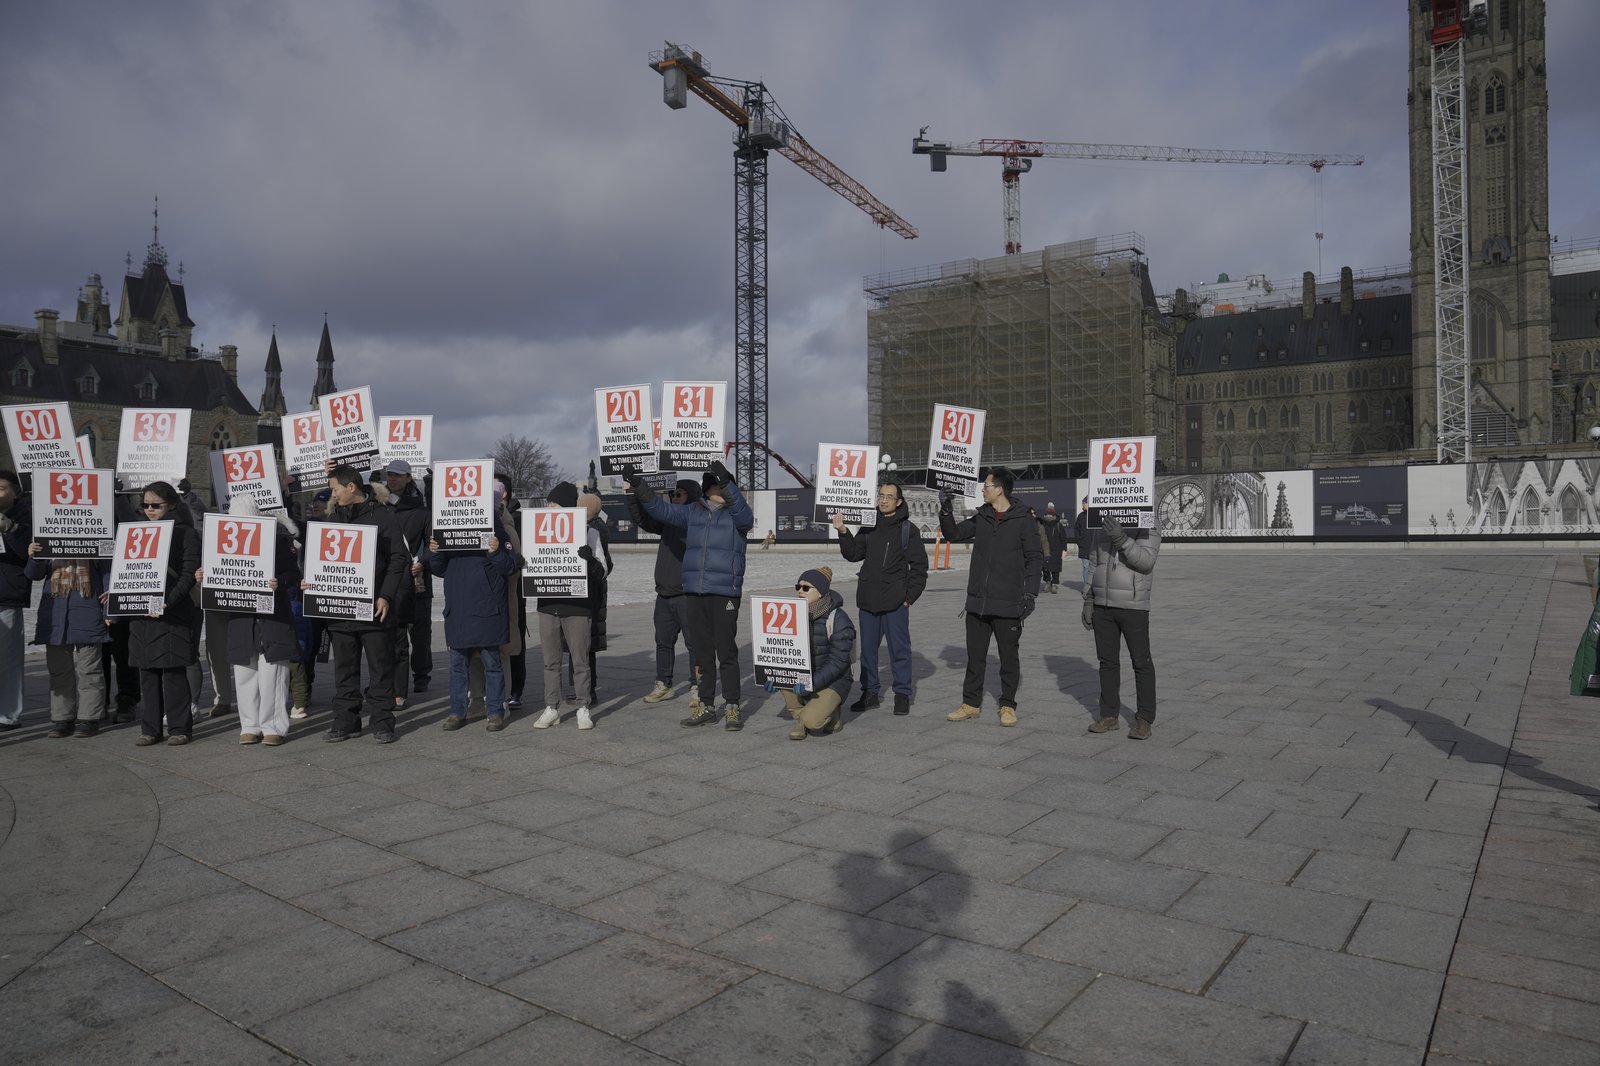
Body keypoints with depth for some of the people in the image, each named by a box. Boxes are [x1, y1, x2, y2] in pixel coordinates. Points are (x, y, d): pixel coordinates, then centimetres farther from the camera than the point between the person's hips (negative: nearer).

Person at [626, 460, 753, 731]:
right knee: (701, 652, 10)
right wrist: (639, 487, -2)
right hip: (694, 593, 5)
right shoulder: (693, 512, 13)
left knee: (726, 651, -4)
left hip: (725, 594, -5)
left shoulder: (736, 513, 1)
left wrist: (726, 482, -33)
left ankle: (732, 707, 4)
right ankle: (705, 705, 19)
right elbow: (661, 510, 10)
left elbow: (744, 515, -21)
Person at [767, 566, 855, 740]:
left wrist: (812, 683, -31)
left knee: (811, 720, -27)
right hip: (804, 676, 6)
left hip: (833, 681, -6)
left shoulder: (838, 619, -17)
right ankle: (798, 717, -5)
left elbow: (838, 662, -21)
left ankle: (828, 710, 8)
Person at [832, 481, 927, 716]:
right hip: (868, 599, 4)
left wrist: (910, 596, -6)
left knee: (899, 648, 1)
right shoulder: (869, 526, 11)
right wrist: (843, 532, -5)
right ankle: (869, 693, 20)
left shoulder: (908, 529, -1)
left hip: (896, 601, -4)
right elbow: (854, 554, 9)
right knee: (868, 648, 10)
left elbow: (919, 566, -1)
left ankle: (902, 695, 11)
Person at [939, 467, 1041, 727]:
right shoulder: (981, 517, 9)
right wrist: (945, 510, 2)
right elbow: (953, 534, 17)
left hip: (1007, 605, -5)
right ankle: (971, 703, 21)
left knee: (1008, 657, 7)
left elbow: (1033, 559, -5)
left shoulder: (1023, 520, -5)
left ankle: (1008, 706, 19)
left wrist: (1030, 593, -12)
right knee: (975, 656, 11)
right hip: (977, 601, 5)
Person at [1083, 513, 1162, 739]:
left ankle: (1144, 720, 7)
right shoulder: (1101, 529, 10)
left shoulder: (1147, 528, -5)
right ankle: (1110, 715, 18)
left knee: (1141, 662, 0)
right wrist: (1088, 601, 9)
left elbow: (1146, 561, -19)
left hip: (1133, 606, -5)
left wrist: (1123, 540, -32)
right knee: (1107, 661, 9)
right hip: (1103, 607, 5)